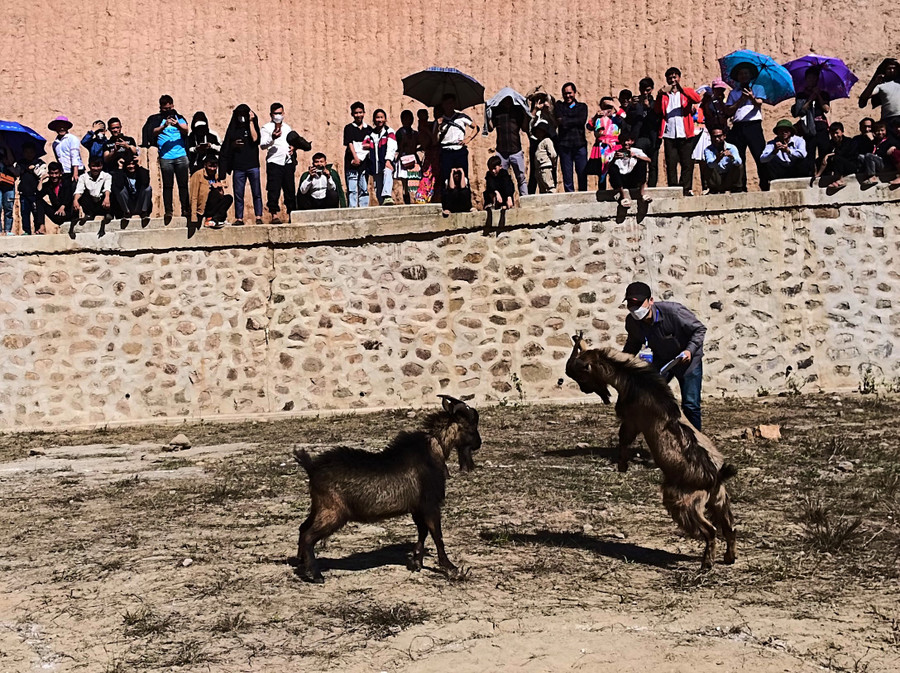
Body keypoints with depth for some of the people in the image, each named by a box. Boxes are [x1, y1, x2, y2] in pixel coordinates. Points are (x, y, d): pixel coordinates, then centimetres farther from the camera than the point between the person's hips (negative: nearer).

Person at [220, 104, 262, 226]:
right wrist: (234, 145, -3)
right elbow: (227, 147, 18)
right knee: (238, 194, 1)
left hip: (252, 165, -2)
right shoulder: (233, 129, 14)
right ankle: (239, 218, 4)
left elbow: (255, 138, -11)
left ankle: (259, 217, -3)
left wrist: (251, 121, -7)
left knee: (256, 193, -4)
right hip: (238, 166, 2)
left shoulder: (253, 126, 10)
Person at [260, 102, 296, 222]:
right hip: (274, 162, -5)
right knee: (273, 191, -10)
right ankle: (274, 215, -9)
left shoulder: (287, 128, 20)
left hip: (288, 162, 5)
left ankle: (291, 215, 11)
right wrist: (272, 138, -27)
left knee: (290, 190, 5)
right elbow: (262, 145, -9)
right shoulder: (266, 128, 2)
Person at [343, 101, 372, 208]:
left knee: (364, 189, 5)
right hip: (351, 163, -3)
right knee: (352, 189, -6)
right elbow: (349, 144, -5)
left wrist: (369, 146, -8)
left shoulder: (369, 129, 14)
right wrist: (355, 157, -15)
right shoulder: (349, 128, 5)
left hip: (364, 162, 3)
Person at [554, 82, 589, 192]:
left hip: (580, 144, 0)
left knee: (582, 174, -4)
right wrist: (574, 122, -7)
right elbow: (559, 120, -2)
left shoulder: (582, 106, 17)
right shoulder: (559, 105, 16)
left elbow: (582, 121, -3)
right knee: (567, 176, -3)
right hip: (564, 145, 0)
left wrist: (565, 121, -4)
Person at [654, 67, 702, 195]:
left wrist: (682, 89, -20)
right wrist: (660, 95, -14)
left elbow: (697, 99, -8)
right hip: (669, 135, 1)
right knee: (671, 164, -2)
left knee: (687, 163, -4)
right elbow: (657, 111, 2)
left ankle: (686, 189, 0)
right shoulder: (664, 94, 18)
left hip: (685, 134, -1)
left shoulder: (686, 92, 14)